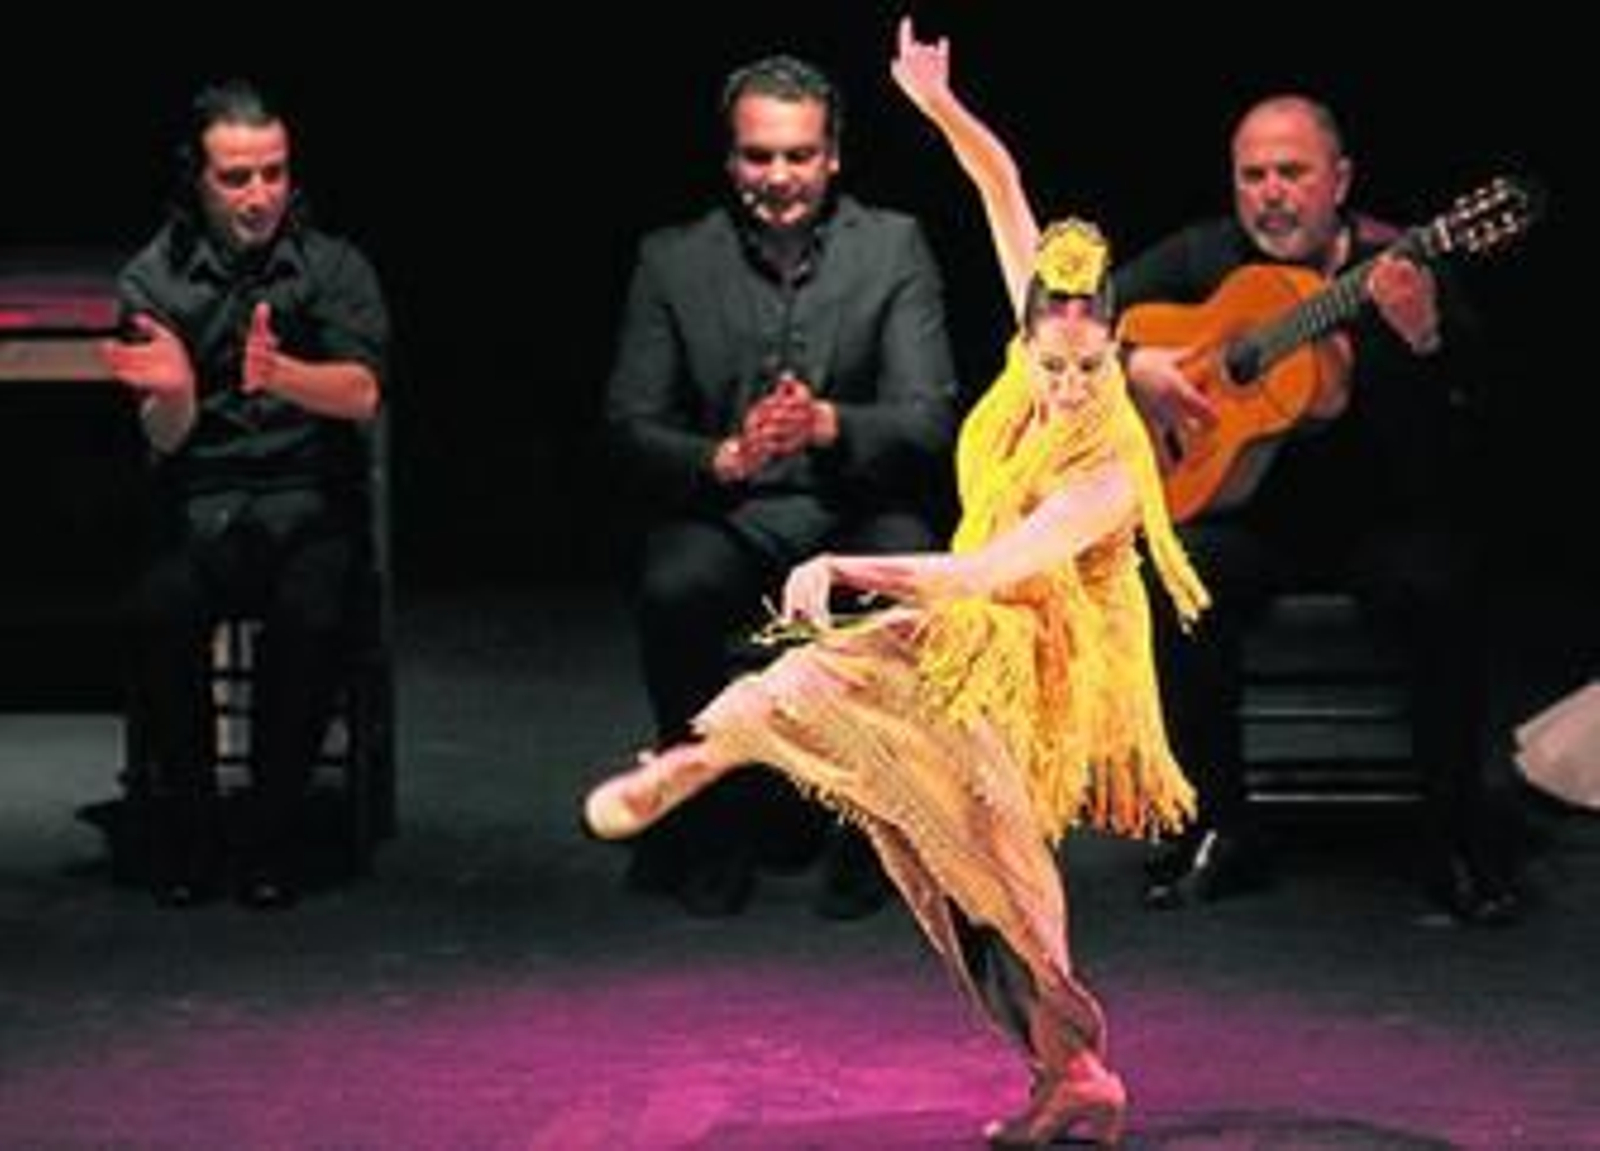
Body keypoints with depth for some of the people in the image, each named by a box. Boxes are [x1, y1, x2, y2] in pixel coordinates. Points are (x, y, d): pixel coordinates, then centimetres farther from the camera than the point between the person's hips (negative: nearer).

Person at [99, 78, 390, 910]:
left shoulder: (334, 268, 3)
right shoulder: (154, 279, 3)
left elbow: (360, 394, -13)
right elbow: (164, 439, -4)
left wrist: (280, 374, -33)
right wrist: (172, 394, -29)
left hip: (310, 502, -1)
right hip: (200, 505, 1)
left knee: (308, 616, -32)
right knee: (161, 610, -31)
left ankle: (271, 833, -16)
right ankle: (184, 827, -12)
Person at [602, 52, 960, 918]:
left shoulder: (893, 248, 3)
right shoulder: (673, 261, 5)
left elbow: (931, 419, -7)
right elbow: (629, 425, -2)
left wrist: (828, 424, -28)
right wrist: (724, 457, -23)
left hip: (854, 513, 0)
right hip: (723, 514, 0)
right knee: (671, 593, -32)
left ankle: (865, 831, -9)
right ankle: (711, 826, -8)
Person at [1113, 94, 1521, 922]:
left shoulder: (1404, 270, -6)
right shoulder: (1203, 258, 4)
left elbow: (1447, 450, -15)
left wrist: (1421, 342, -34)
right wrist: (1135, 365, -13)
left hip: (1382, 512, -2)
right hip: (1245, 508, 2)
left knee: (1441, 582, -32)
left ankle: (1458, 837, -16)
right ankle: (1219, 830, -14)